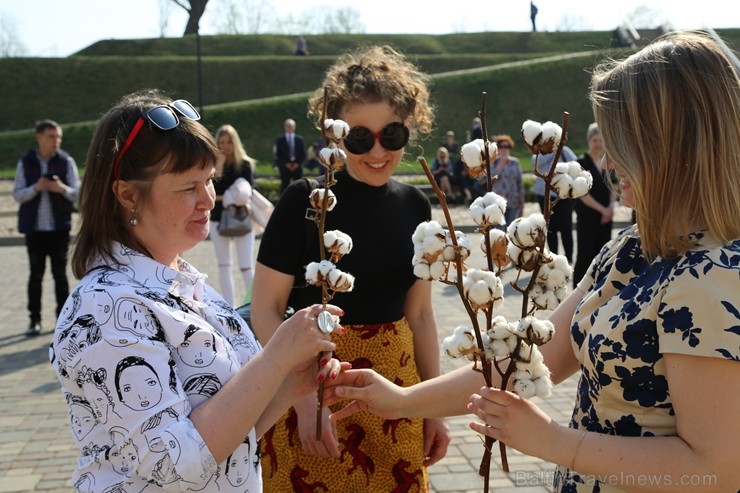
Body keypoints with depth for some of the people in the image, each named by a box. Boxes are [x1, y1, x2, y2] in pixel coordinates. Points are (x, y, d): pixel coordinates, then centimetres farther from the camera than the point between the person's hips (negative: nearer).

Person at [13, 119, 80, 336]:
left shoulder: (66, 161, 0)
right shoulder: (25, 162, 1)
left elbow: (77, 194, -1)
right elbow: (17, 195, 0)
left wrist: (62, 188, -22)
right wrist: (36, 188, -18)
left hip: (59, 227, 0)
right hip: (34, 228, 0)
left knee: (60, 273, 6)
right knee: (36, 274, 5)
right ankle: (35, 319, 12)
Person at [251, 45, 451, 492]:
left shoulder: (414, 206, 1)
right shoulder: (304, 201, -13)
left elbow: (420, 314, 8)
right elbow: (265, 310, -12)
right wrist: (304, 396, -22)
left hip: (396, 393, 5)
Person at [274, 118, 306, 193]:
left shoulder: (299, 139, 9)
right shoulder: (280, 139, 4)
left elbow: (303, 154, 7)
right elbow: (278, 154, 0)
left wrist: (298, 163, -7)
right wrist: (286, 164, -11)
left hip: (297, 166, 2)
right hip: (285, 167, -2)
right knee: (285, 186, -1)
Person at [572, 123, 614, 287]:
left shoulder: (606, 163, 13)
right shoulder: (582, 162, -7)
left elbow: (610, 188, 16)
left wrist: (611, 207, -3)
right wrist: (602, 209, -14)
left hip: (605, 217, 6)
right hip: (587, 217, -6)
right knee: (585, 256, -5)